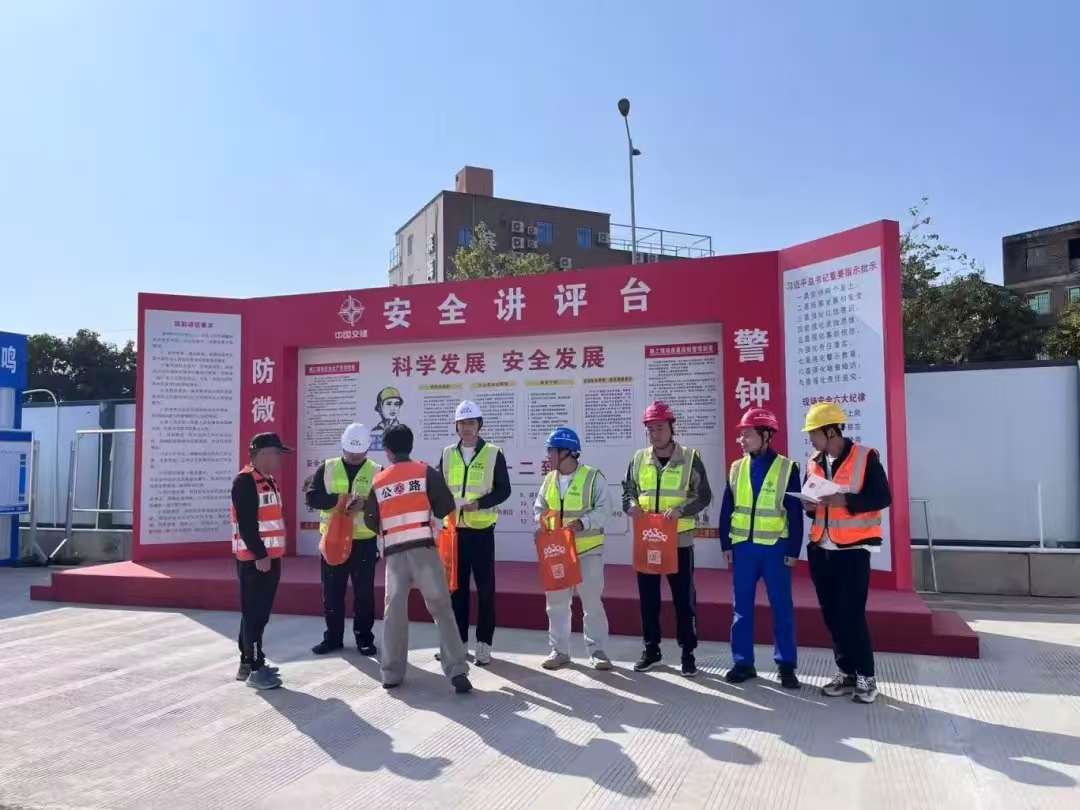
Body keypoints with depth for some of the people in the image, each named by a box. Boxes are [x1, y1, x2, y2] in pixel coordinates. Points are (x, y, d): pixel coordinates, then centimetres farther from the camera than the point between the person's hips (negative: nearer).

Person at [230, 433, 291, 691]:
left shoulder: (269, 481, 16)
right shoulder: (245, 481, -14)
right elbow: (246, 523, -21)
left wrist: (271, 555, 17)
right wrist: (260, 555, -22)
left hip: (269, 557, 10)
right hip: (255, 560, -9)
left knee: (259, 612, 14)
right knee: (254, 614, -4)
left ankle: (247, 663, 24)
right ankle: (255, 668, 2)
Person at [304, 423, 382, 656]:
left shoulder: (377, 471, 0)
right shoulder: (326, 468, 4)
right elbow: (311, 497, -6)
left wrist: (365, 504, -25)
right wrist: (340, 499, -21)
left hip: (364, 541, -1)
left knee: (364, 593, 5)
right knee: (332, 592, 10)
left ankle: (364, 638, 17)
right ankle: (333, 637, 23)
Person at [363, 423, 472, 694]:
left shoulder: (379, 482, 10)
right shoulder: (426, 472, 2)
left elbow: (370, 522, 14)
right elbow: (446, 507, -1)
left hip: (394, 552, 2)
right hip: (423, 548, -2)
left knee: (394, 609, 13)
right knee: (441, 607, 0)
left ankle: (391, 673, 17)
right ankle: (457, 671, -5)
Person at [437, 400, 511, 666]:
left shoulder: (494, 453, -2)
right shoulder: (448, 454, 8)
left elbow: (503, 490, -4)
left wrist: (479, 503, -19)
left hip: (481, 530, -3)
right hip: (454, 529, 3)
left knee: (485, 587, 1)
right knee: (456, 586, 10)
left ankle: (484, 643, 10)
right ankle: (458, 640, 21)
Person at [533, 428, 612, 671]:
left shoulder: (593, 477, -9)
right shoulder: (549, 479, 7)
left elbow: (603, 509, -13)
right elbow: (540, 508, 14)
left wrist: (583, 523, -27)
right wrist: (540, 528, -4)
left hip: (588, 550, -5)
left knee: (592, 602, 2)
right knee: (556, 602, 9)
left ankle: (597, 650, 14)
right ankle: (559, 650, 20)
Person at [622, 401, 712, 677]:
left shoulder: (690, 458, -5)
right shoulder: (639, 459, 5)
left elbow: (703, 495, -5)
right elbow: (627, 490, 13)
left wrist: (680, 510, -22)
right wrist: (631, 504, -10)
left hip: (679, 540, -3)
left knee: (684, 599, 4)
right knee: (648, 597, 11)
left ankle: (688, 653, 18)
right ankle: (651, 649, 25)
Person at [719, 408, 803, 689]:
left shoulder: (787, 468, -4)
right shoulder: (736, 468, 5)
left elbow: (795, 513, -4)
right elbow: (727, 509, 8)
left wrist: (793, 550, -6)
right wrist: (726, 544, 3)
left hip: (775, 548, -3)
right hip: (743, 547, 3)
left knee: (782, 607, 5)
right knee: (742, 607, 8)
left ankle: (786, 665, 17)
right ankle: (743, 662, 18)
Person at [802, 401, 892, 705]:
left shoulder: (865, 457, -8)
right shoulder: (813, 463, 10)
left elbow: (883, 498, -12)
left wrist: (844, 500, -23)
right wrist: (810, 505, -3)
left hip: (853, 549, -6)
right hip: (820, 549, 6)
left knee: (852, 614, -5)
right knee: (831, 614, 9)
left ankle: (866, 677, 11)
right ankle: (846, 672, 22)